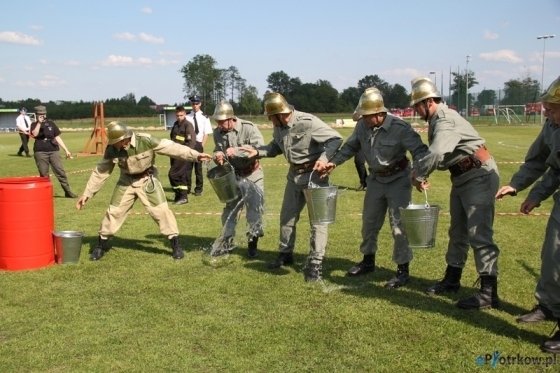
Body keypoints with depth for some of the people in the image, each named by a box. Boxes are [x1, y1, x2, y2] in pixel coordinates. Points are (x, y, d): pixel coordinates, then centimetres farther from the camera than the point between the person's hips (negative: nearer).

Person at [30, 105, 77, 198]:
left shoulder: (51, 123, 14)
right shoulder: (34, 124, 8)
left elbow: (57, 137, 14)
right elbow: (35, 134, -14)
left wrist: (66, 150, 10)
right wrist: (39, 122, -14)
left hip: (53, 151, 1)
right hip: (40, 152, -1)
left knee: (61, 171, -5)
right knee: (44, 174, 1)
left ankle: (68, 191, -1)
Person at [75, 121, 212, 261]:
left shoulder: (145, 141, -28)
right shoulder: (112, 149, -17)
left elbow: (171, 148, -24)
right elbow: (100, 171, -6)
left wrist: (196, 155, -27)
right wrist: (87, 193, -4)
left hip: (147, 180, -2)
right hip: (126, 181, 3)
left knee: (161, 210, -8)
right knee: (114, 212, 2)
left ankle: (175, 244, 6)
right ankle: (101, 245, 21)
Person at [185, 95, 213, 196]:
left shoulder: (204, 118, -2)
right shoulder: (187, 117, 3)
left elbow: (206, 134, -3)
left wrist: (201, 145, -9)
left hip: (198, 144, -2)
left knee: (198, 167, 7)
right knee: (187, 167, 6)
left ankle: (198, 189, 16)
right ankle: (187, 187, 18)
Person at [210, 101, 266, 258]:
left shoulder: (249, 128, -21)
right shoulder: (218, 132, -7)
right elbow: (218, 150, 7)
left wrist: (236, 151, -36)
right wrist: (218, 156, -18)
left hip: (252, 175, -4)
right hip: (233, 176, 4)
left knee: (255, 208, -1)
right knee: (230, 208, 12)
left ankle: (252, 243, 16)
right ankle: (226, 243, 26)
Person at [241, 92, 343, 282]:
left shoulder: (308, 122, -25)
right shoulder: (279, 127, -2)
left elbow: (335, 139, -22)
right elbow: (275, 147, 14)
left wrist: (325, 157, -35)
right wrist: (258, 151, -2)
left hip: (314, 174, -8)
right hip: (294, 174, 8)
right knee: (287, 216, 16)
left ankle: (315, 263, -2)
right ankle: (285, 253, 33)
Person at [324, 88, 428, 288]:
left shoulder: (399, 127, -26)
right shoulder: (362, 125, -9)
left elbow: (419, 150, -27)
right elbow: (351, 146, 8)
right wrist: (334, 162, 1)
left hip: (398, 179, -6)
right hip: (376, 178, 6)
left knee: (398, 224, -7)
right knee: (369, 221, 16)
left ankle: (403, 270, 6)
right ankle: (368, 260, 36)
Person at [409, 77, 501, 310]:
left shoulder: (446, 120, -21)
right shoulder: (436, 121, 10)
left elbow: (436, 154, -36)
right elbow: (437, 155, 12)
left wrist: (418, 175, -21)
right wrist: (419, 172, -2)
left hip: (479, 175, -10)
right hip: (461, 177, 10)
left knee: (478, 233, -12)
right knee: (457, 231, 17)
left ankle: (489, 292, -9)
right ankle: (452, 279, 30)